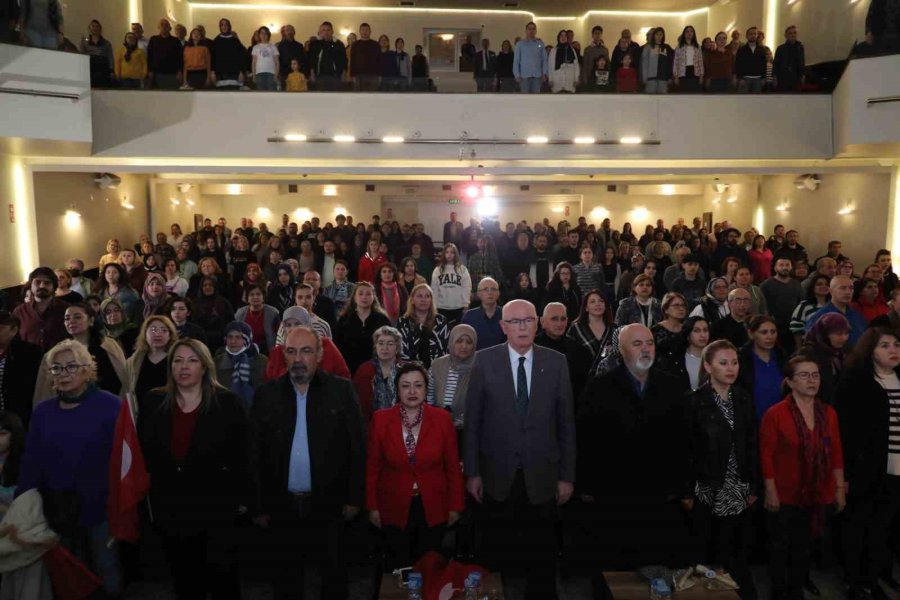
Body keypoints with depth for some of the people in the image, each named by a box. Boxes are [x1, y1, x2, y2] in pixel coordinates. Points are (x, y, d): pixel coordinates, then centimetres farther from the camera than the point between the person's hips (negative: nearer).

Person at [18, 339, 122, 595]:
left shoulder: (109, 405, -12)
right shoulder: (42, 411, 4)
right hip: (57, 509, 5)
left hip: (99, 505, -4)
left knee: (108, 571, 10)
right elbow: (31, 460, 3)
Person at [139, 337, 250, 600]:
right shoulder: (154, 402, 1)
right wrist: (151, 491, 6)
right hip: (170, 508, 3)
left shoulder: (226, 403, -9)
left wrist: (242, 497, -6)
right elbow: (144, 449, 7)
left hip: (215, 507, -3)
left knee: (223, 578, 7)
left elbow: (242, 454, -7)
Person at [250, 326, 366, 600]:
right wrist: (259, 506, 1)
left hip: (329, 503, -1)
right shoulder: (266, 394, -1)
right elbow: (256, 454, 1)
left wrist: (354, 497, -5)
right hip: (283, 505, 2)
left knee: (334, 575, 14)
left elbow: (357, 445, -4)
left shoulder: (341, 390, -6)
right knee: (286, 577, 17)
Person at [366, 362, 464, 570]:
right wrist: (372, 506, 1)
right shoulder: (380, 420, -7)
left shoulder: (442, 419, -7)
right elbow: (372, 467, 0)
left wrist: (455, 505, 1)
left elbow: (453, 466, -1)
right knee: (398, 567, 12)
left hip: (433, 508, 0)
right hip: (394, 509, 0)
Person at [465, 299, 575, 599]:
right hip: (498, 476, 0)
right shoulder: (484, 360, -4)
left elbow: (566, 422, 1)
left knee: (541, 555, 12)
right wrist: (472, 471, -3)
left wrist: (567, 475, 0)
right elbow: (472, 420, -2)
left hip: (541, 476, 1)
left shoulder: (556, 362, -1)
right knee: (496, 551, 13)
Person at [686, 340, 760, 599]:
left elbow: (753, 445, 8)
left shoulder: (744, 399, 5)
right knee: (708, 554, 5)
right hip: (707, 491, -4)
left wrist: (755, 486, 5)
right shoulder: (694, 401, -10)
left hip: (738, 492, 4)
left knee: (736, 553, 8)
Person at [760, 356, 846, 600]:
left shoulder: (828, 413, 1)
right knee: (780, 545, 11)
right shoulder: (775, 414, -14)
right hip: (785, 495, -4)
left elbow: (836, 452, 5)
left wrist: (840, 488, 6)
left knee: (803, 545, 19)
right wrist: (770, 491, -14)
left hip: (816, 494, 4)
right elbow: (766, 455, -13)